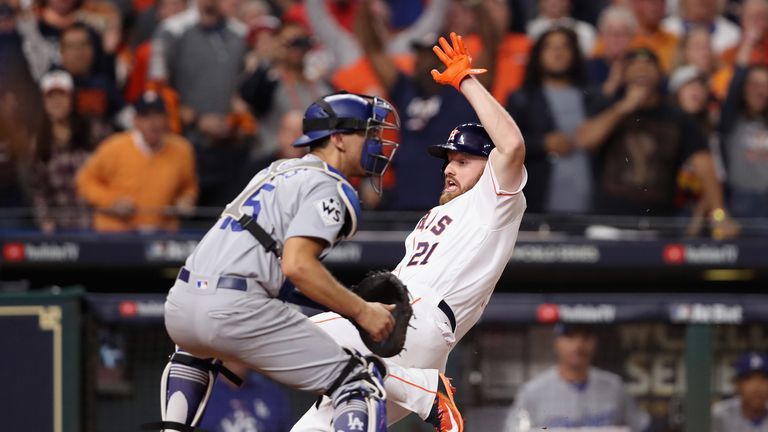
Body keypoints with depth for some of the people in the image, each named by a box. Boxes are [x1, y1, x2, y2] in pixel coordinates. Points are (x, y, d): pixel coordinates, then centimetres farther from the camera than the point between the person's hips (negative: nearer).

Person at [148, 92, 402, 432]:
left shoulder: (276, 172, 26)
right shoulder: (327, 186, 0)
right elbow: (297, 265, -15)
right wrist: (361, 311, -9)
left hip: (179, 305, 9)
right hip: (234, 310, -9)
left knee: (195, 350, 44)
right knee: (359, 384, -7)